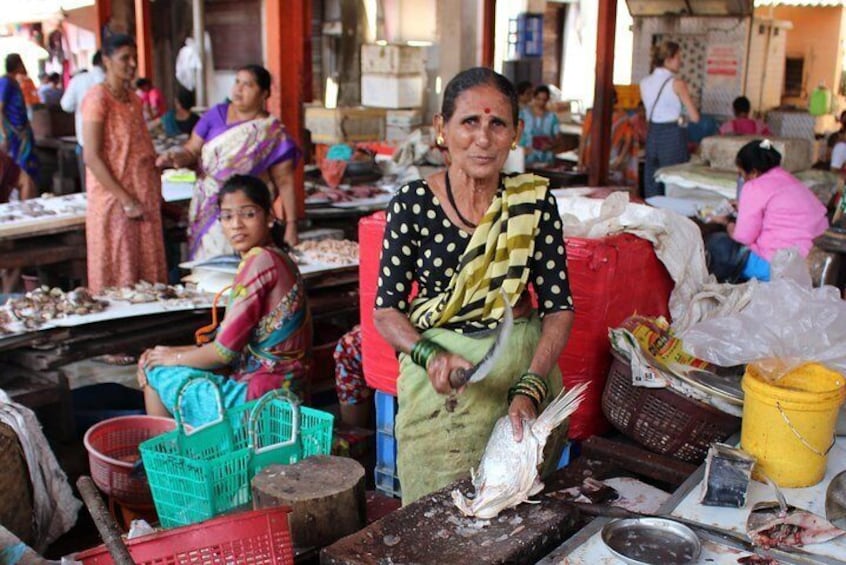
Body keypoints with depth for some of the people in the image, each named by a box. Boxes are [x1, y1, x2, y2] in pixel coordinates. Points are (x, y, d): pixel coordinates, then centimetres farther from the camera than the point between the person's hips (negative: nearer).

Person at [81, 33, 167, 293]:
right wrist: (126, 201, -18)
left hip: (144, 201, 7)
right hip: (114, 202, -7)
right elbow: (92, 157, -15)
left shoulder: (133, 99, 15)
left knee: (149, 275, 8)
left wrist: (156, 194, 11)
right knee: (117, 282, -1)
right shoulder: (98, 97, -8)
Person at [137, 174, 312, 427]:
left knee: (157, 371, 3)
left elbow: (225, 351, -18)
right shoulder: (277, 259, 10)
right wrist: (176, 352, 6)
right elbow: (234, 343, 12)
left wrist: (175, 357, 0)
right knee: (155, 358, 18)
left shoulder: (260, 260, -19)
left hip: (258, 396, -9)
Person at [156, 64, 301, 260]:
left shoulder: (272, 133, -3)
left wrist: (291, 224, -9)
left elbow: (285, 182, -4)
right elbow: (192, 150, 7)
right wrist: (177, 157, -16)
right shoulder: (217, 115, 6)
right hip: (208, 211, 3)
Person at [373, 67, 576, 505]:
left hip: (524, 368, 2)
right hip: (441, 383, -1)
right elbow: (386, 310, -5)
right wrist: (429, 354, -24)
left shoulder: (534, 200, -4)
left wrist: (530, 388, -17)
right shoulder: (413, 204, -8)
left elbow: (559, 306, -3)